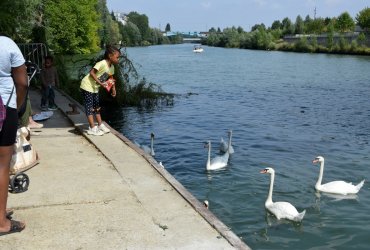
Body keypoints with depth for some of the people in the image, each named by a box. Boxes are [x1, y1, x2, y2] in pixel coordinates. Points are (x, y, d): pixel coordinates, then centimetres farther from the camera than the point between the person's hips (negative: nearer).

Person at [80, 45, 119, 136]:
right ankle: (92, 128, -3)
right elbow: (92, 73, -28)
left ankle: (100, 125, 24)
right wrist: (100, 83, -31)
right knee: (89, 107, -5)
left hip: (95, 88, 9)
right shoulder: (102, 63, -26)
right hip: (87, 86, -9)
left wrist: (113, 89, 6)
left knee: (96, 106, 15)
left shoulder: (112, 67, 1)